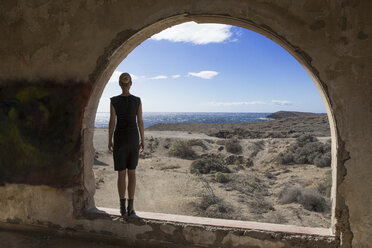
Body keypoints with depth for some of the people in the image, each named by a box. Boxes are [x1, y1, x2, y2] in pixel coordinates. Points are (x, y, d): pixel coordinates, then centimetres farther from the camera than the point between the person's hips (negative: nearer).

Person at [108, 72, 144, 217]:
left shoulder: (114, 101, -7)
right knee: (132, 173, 9)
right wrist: (143, 141, 7)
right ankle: (130, 207, 6)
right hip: (133, 138, 1)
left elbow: (112, 122, -6)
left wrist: (110, 142, 5)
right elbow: (140, 122, -2)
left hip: (120, 139, -1)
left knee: (121, 173, 8)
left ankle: (123, 207, 11)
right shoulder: (137, 100, -4)